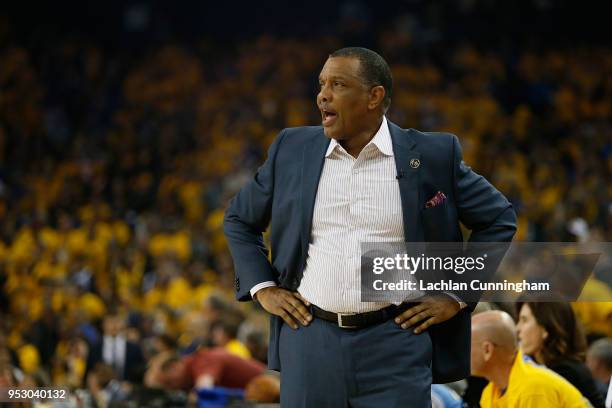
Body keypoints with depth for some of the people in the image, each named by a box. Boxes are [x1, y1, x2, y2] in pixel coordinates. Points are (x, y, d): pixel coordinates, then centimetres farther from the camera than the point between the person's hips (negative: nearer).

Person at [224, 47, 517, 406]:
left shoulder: (432, 156, 1)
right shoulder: (292, 150, 8)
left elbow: (499, 219, 10)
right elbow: (239, 219, 21)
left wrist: (456, 295, 3)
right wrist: (263, 288, 9)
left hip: (395, 341, -2)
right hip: (310, 340, 2)